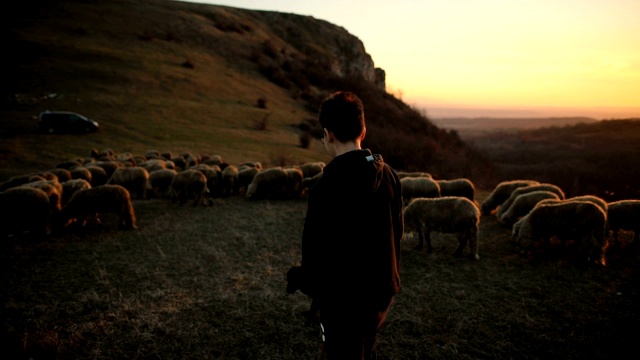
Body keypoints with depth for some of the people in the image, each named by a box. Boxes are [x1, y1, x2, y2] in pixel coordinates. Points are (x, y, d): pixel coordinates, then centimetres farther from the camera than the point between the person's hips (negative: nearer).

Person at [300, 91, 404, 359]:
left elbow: (316, 248, -19)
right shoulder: (388, 174, -2)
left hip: (345, 299, -7)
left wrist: (316, 292, -2)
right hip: (383, 289, 7)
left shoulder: (328, 186, -24)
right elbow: (397, 231, 6)